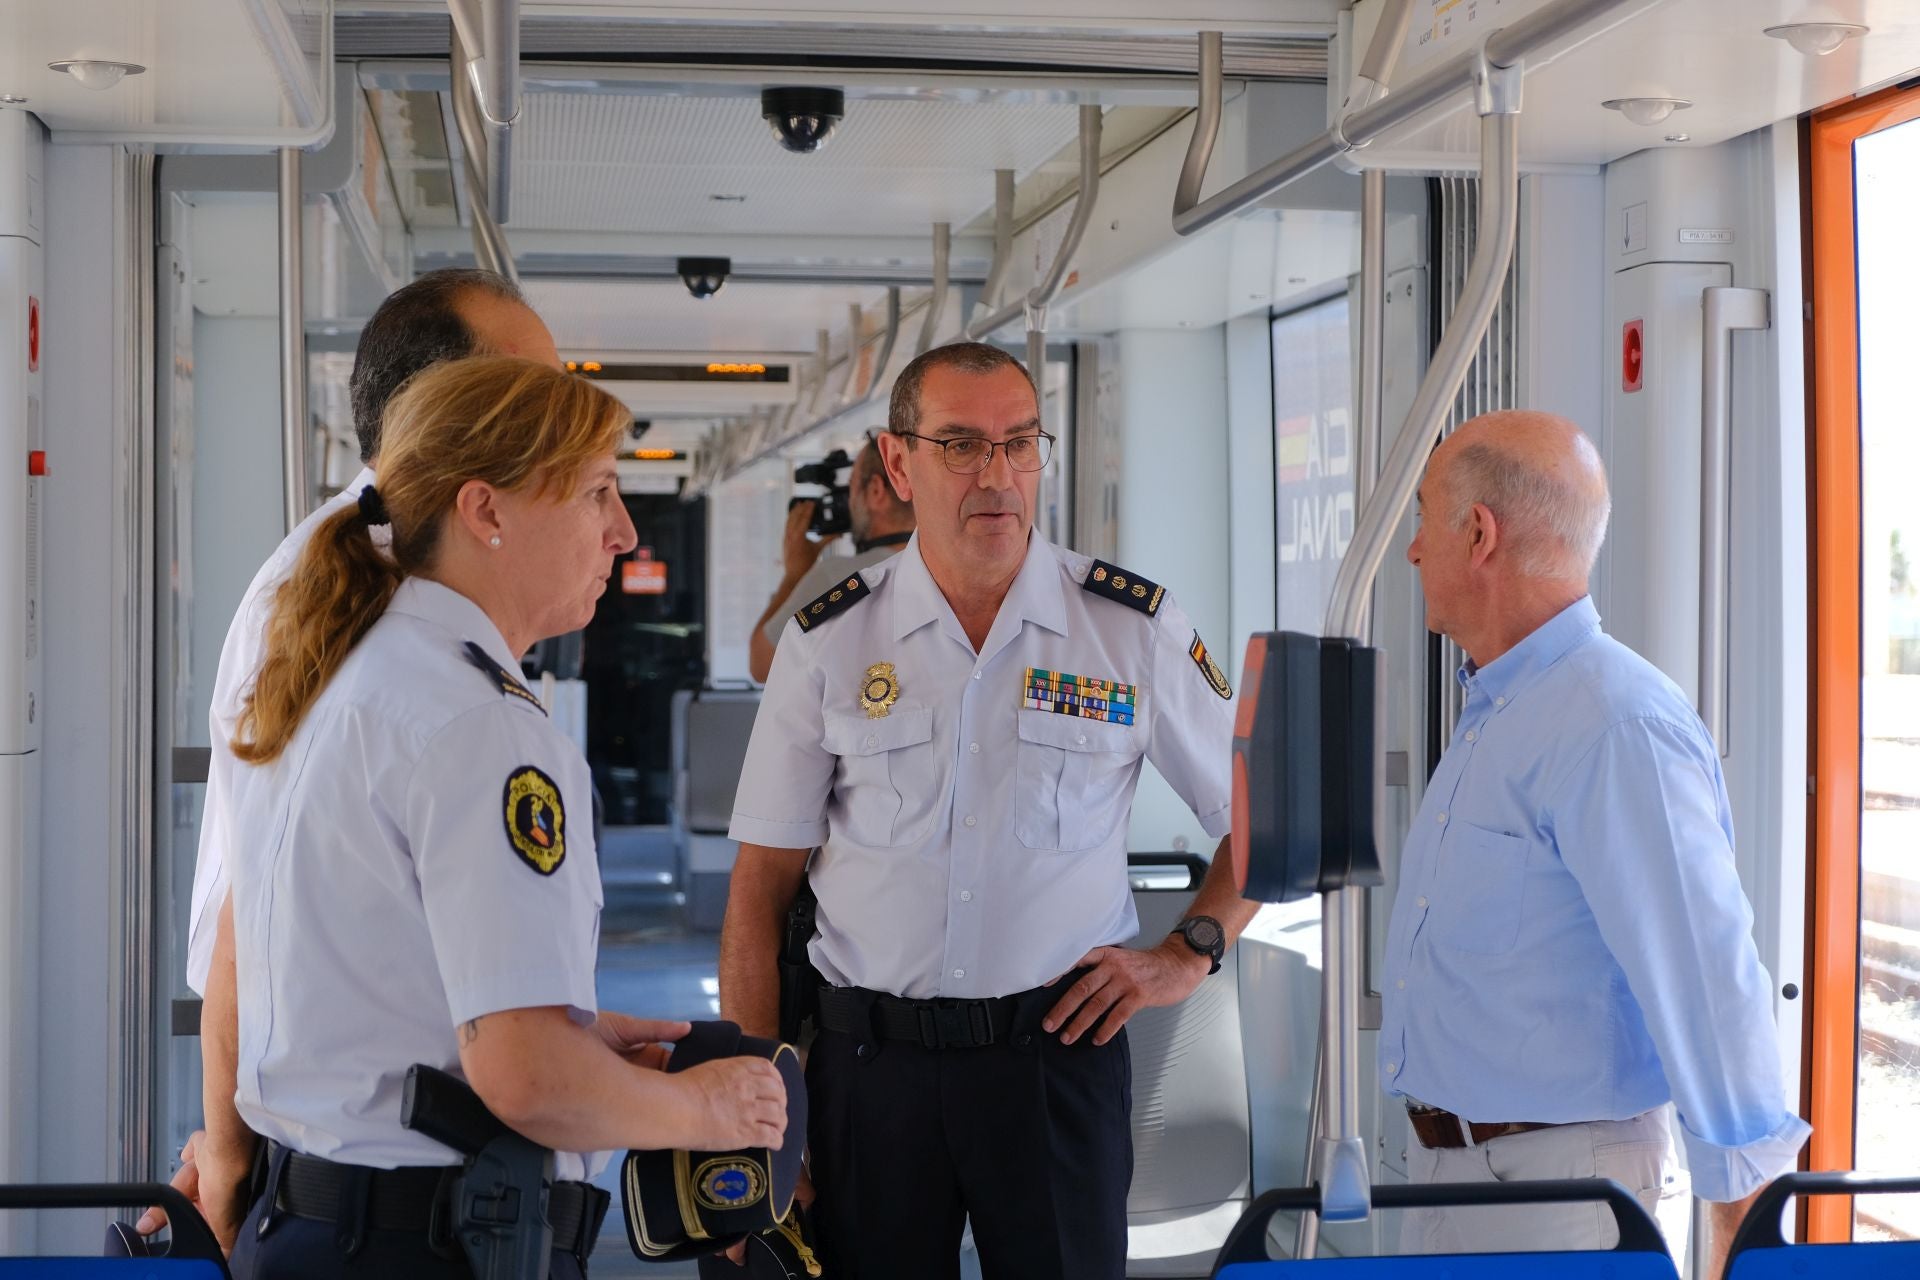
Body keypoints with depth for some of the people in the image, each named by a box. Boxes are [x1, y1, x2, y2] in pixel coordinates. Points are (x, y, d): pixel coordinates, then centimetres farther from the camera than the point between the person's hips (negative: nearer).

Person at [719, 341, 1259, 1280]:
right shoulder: (827, 642, 1)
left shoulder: (1135, 628, 0)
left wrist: (1186, 955, -1)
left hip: (1057, 1047, 0)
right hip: (868, 1055, 1)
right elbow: (761, 891, 3)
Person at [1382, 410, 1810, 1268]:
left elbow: (1707, 981, -24)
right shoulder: (1491, 710, 11)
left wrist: (1747, 1216, -21)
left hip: (1562, 1189, -9)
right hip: (1442, 1164, 9)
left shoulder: (1614, 727, -22)